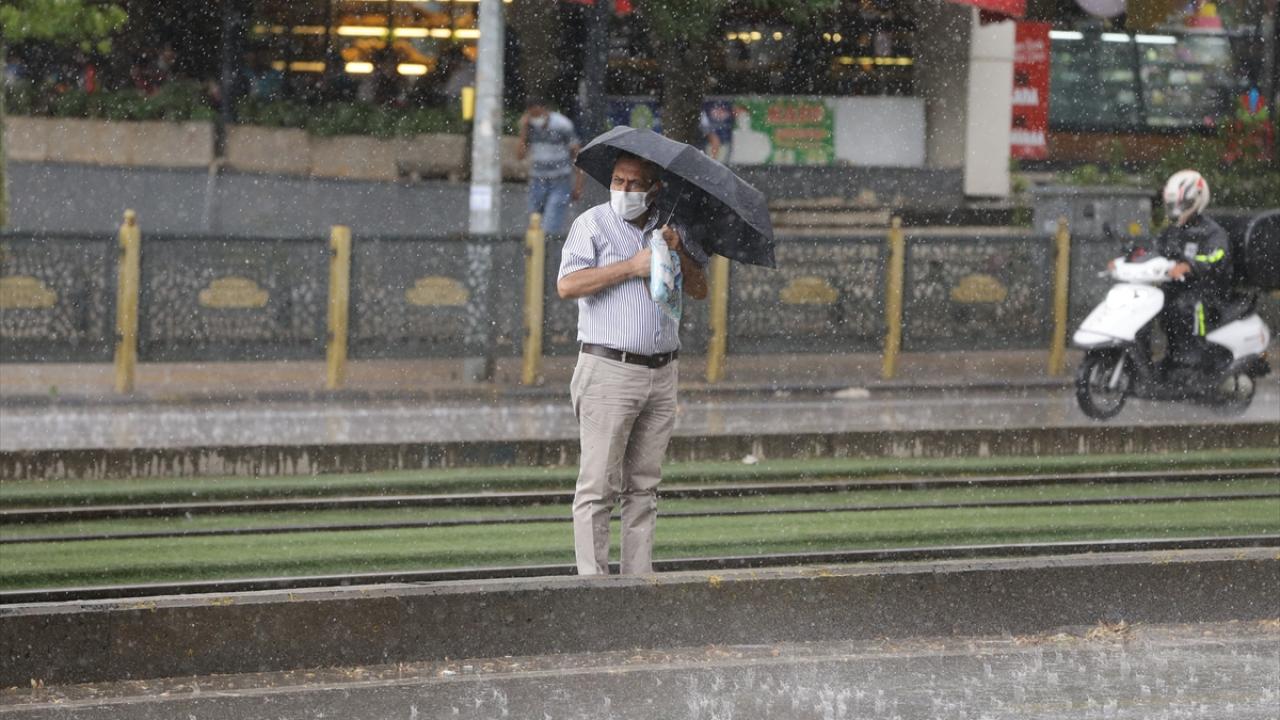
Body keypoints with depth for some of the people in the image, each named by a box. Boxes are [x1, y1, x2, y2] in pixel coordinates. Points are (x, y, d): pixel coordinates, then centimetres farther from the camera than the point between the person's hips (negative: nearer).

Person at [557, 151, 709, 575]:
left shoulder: (669, 228, 15)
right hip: (608, 369, -5)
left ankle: (639, 579, 10)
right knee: (598, 485, -7)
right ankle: (593, 580, -7)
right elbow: (567, 285, -12)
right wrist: (631, 267, -14)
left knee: (643, 487, 7)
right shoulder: (593, 224, 1)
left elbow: (699, 290, 12)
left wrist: (678, 252, -6)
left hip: (662, 375, 5)